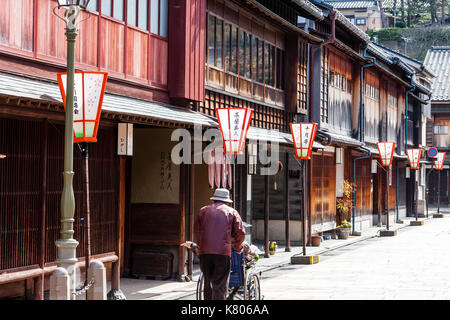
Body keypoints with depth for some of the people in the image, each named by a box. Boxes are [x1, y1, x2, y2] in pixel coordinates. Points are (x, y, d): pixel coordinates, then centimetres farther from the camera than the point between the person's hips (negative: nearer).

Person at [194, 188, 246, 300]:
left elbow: (196, 231, 19)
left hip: (204, 252, 3)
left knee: (208, 283, 11)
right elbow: (240, 233, 8)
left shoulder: (203, 210, 18)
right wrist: (238, 248, 24)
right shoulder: (232, 212, 11)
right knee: (220, 285, -4)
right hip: (222, 253, -3)